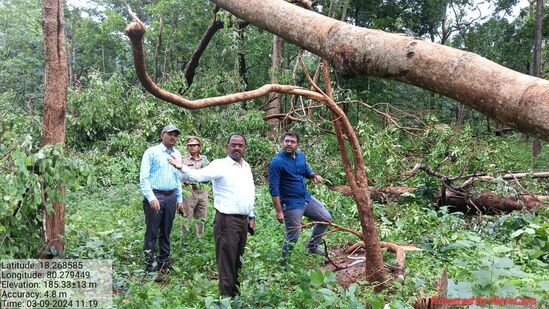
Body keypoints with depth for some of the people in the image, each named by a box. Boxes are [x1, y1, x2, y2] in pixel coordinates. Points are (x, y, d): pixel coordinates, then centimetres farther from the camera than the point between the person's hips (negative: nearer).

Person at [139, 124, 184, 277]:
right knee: (152, 232, -2)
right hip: (155, 196, -5)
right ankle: (150, 266, 4)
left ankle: (164, 262, 25)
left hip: (171, 197, 5)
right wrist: (151, 198, -17)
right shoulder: (152, 152, -5)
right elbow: (144, 178, -9)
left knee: (166, 231, 14)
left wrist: (179, 199, 15)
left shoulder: (177, 155, 11)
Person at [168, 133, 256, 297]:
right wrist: (182, 168, -44)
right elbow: (199, 175, -26)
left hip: (243, 220, 7)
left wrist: (251, 217, 20)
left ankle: (236, 293, 34)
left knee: (237, 261, 19)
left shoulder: (246, 167, 12)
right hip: (227, 220, -7)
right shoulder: (220, 165, -10)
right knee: (226, 262, 0)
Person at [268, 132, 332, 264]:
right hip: (291, 204, -8)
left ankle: (312, 246, 33)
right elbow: (274, 188, -21)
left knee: (326, 218, 17)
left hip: (307, 198, 8)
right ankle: (283, 263, 23)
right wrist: (279, 212, -22)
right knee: (292, 237, 1)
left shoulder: (301, 156, 2)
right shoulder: (277, 162, -20)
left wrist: (314, 175, -4)